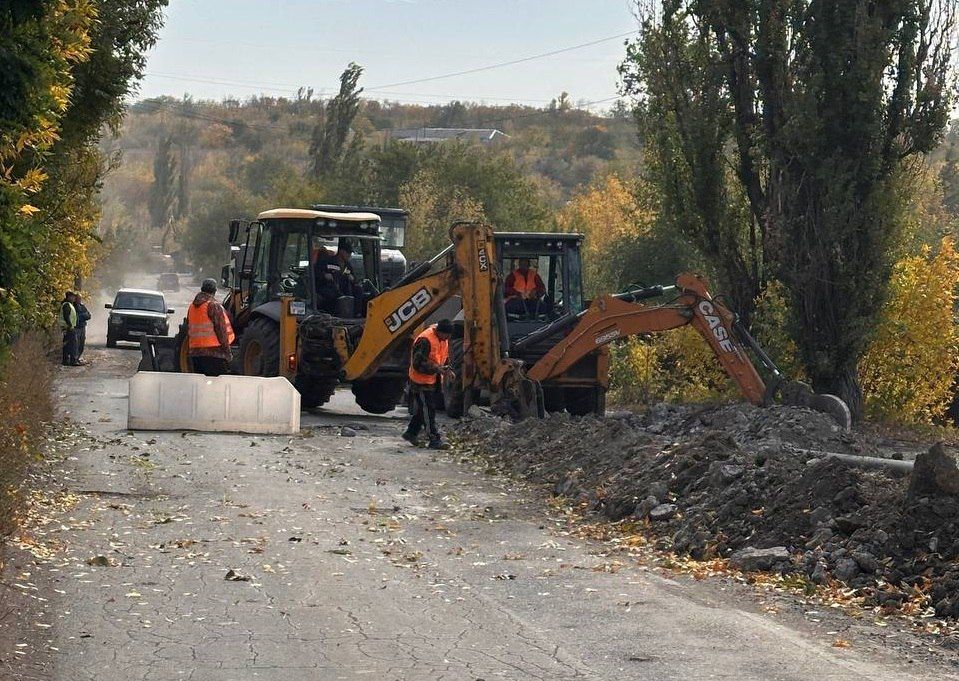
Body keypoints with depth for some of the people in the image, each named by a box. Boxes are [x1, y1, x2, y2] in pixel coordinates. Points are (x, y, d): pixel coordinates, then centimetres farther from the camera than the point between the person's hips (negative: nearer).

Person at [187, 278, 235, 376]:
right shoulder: (214, 305, -10)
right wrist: (228, 352, -5)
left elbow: (188, 330, 18)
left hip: (195, 352, 7)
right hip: (214, 353, -7)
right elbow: (221, 330, -11)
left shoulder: (192, 306, 13)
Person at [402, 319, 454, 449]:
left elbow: (443, 359, 19)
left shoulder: (443, 339, 4)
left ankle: (410, 433, 30)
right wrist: (438, 369, -30)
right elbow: (418, 364, -27)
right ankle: (434, 440, -3)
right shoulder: (425, 340, -25)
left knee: (422, 409, 17)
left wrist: (447, 370, 1)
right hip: (421, 381, -9)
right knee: (428, 410, -6)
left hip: (432, 381, 9)